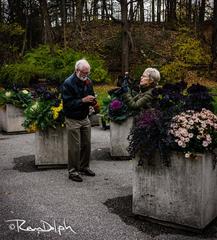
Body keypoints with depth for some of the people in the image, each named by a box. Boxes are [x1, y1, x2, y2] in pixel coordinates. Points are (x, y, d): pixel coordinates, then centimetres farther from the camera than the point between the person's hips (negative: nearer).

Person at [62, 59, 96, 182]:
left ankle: (84, 167, 28)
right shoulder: (68, 83, -16)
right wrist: (83, 100, -27)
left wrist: (93, 101, -5)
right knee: (75, 147, -2)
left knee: (86, 144, 12)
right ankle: (73, 171, 11)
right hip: (73, 120, -6)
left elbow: (91, 96, 18)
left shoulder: (88, 82, 4)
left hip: (85, 118, 6)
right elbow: (67, 103, -21)